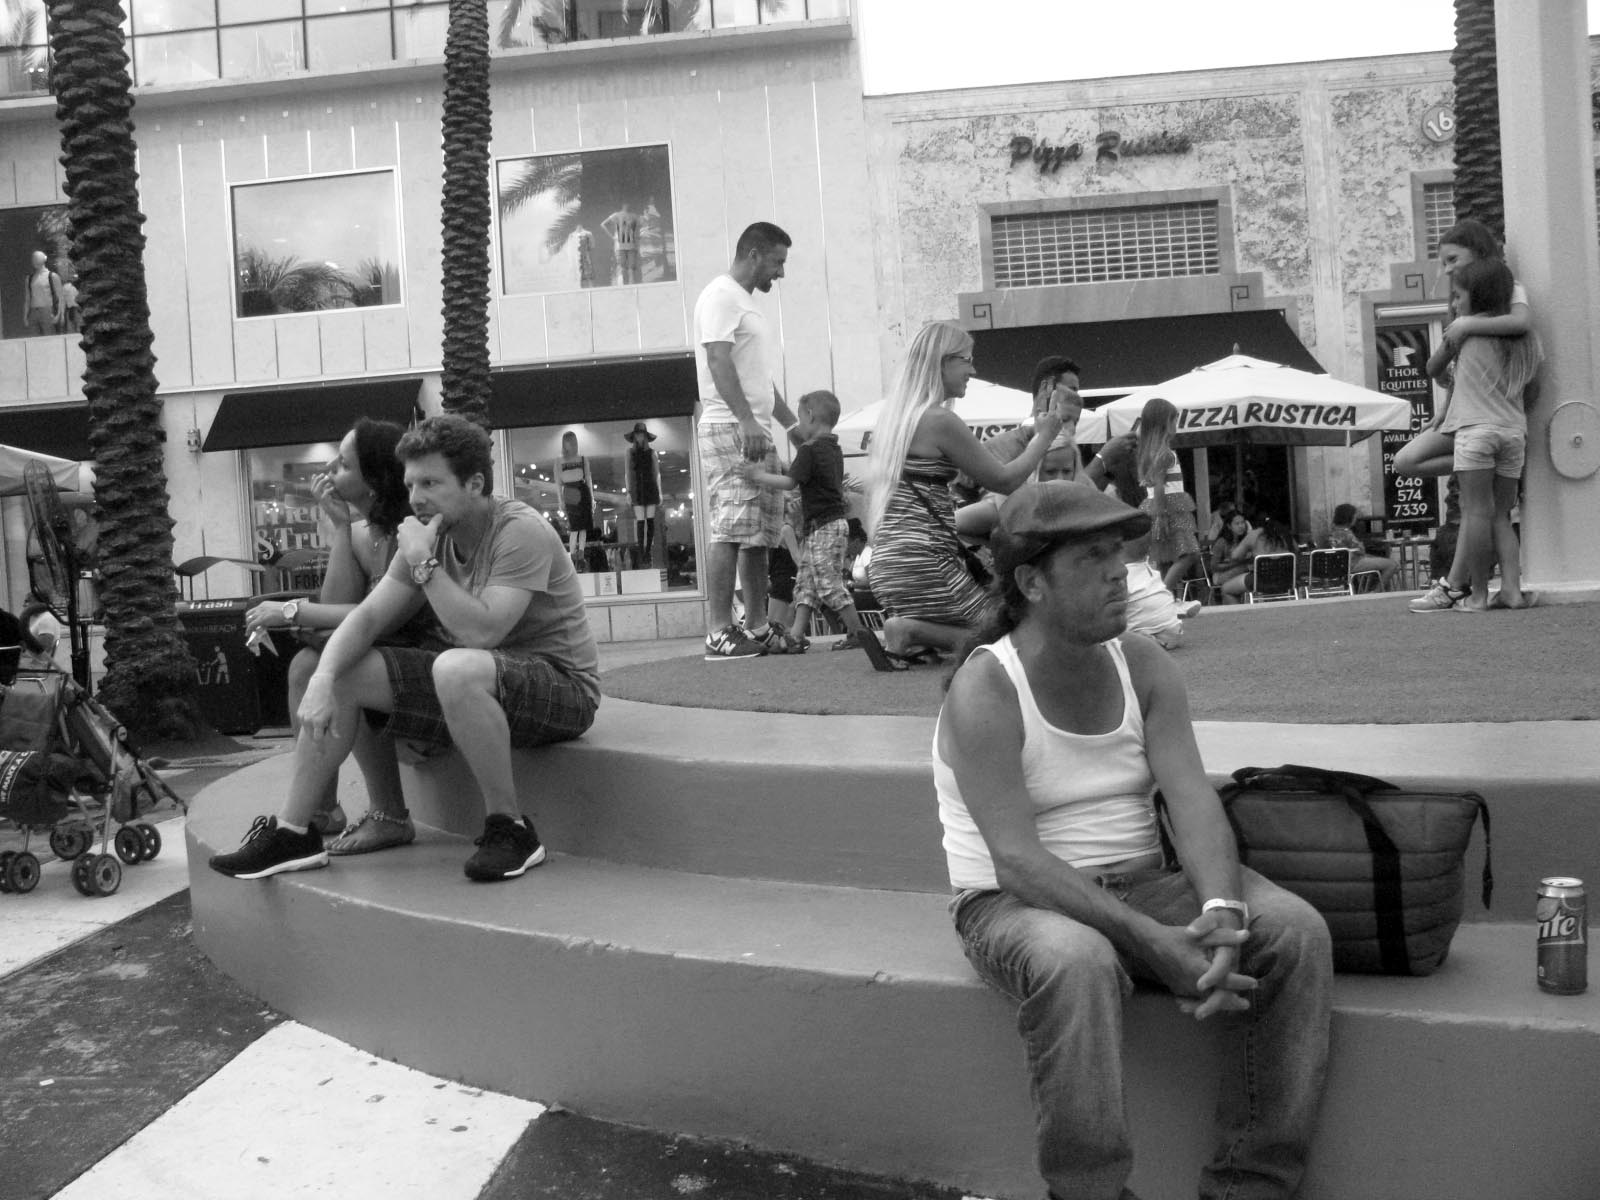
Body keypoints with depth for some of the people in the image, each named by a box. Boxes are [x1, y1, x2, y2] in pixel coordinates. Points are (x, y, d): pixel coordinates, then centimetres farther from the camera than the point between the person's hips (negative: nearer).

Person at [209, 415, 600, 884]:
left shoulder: (521, 532, -19)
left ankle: (509, 829, -23)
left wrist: (424, 563, -24)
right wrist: (323, 678, -17)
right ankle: (292, 832, 4)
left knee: (456, 668, -39)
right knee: (342, 674, -3)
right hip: (467, 686, 8)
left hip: (562, 683, -8)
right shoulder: (430, 536, 5)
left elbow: (479, 632, -29)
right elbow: (368, 617, -1)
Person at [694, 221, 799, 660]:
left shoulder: (746, 303, 26)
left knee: (759, 533, 8)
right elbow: (719, 362, -16)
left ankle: (756, 628, 13)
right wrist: (746, 420, -25)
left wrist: (794, 424, 26)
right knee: (730, 530, -15)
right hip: (729, 428, -10)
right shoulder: (720, 296, -4)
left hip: (756, 431, 10)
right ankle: (719, 633, -16)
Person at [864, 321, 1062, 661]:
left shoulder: (898, 416, 16)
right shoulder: (940, 420, -12)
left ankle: (907, 630, 1)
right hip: (921, 565, -9)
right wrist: (1044, 436, 10)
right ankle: (912, 631, -14)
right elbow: (1004, 480, -4)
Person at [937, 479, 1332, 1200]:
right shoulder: (985, 690, -14)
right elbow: (1016, 859, -23)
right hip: (1017, 904, -5)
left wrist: (1220, 912, -29)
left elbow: (1192, 800, -9)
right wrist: (1152, 943, -32)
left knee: (1296, 930, -17)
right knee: (1078, 960, -39)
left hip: (1143, 886, 6)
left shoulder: (1142, 666, 3)